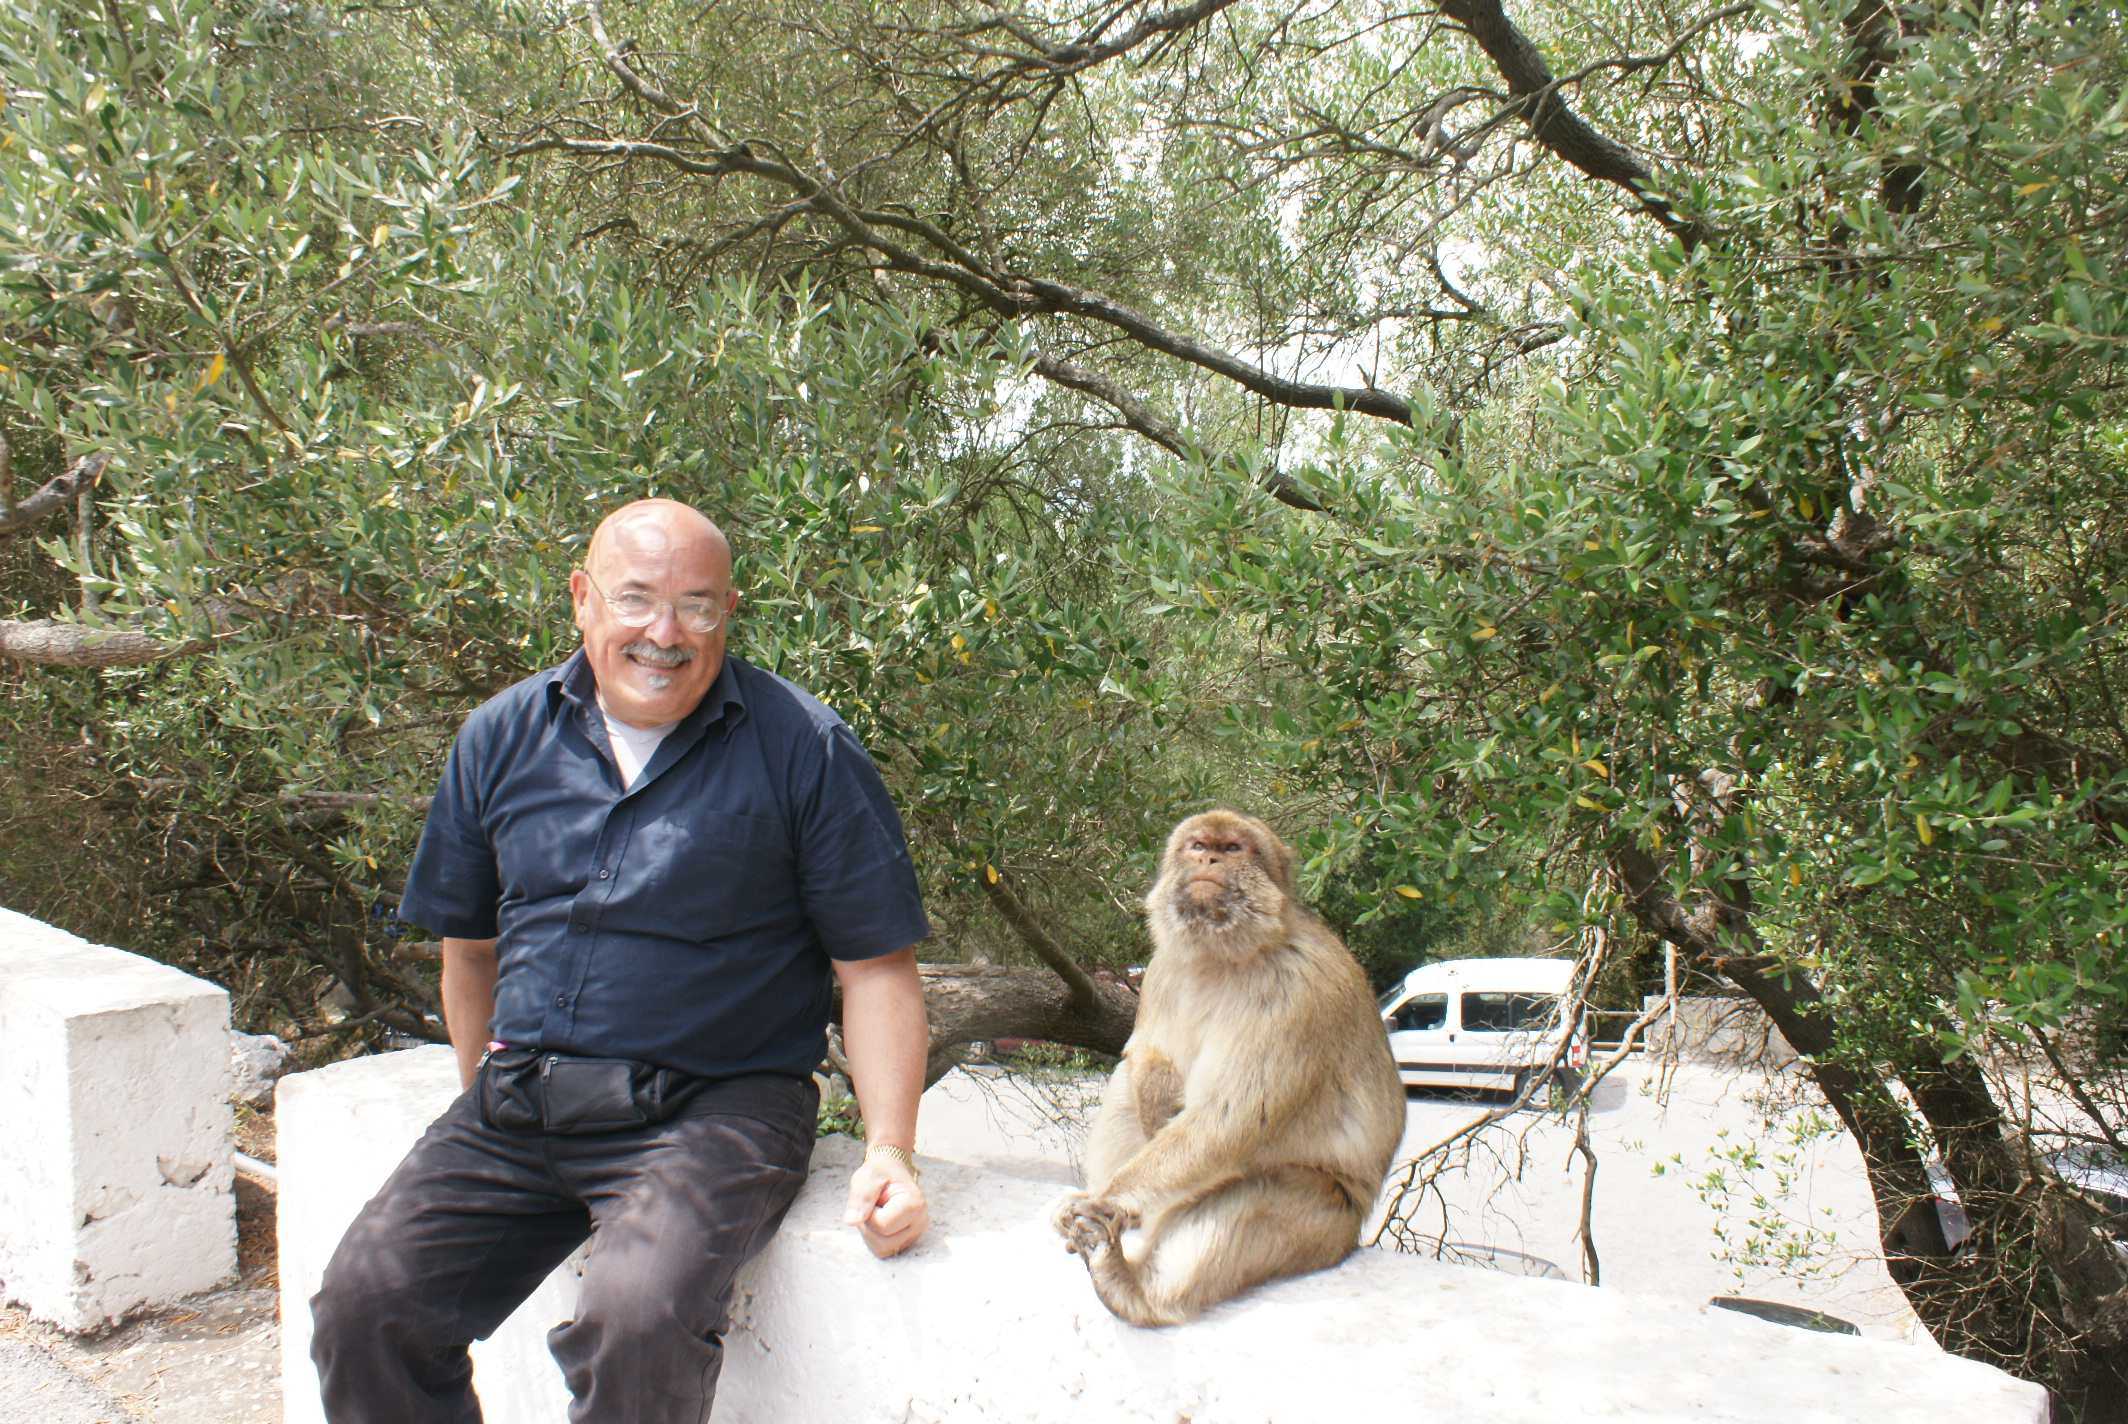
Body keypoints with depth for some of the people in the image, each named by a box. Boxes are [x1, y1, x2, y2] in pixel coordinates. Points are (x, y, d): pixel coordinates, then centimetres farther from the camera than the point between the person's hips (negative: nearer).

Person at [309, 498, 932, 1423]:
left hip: (717, 1104, -4)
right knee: (362, 1308, -11)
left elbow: (876, 966, -4)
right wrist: (493, 1101, 17)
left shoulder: (802, 748, -5)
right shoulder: (502, 738, 8)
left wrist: (889, 1150, -13)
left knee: (638, 1319, -29)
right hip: (519, 1100, 5)